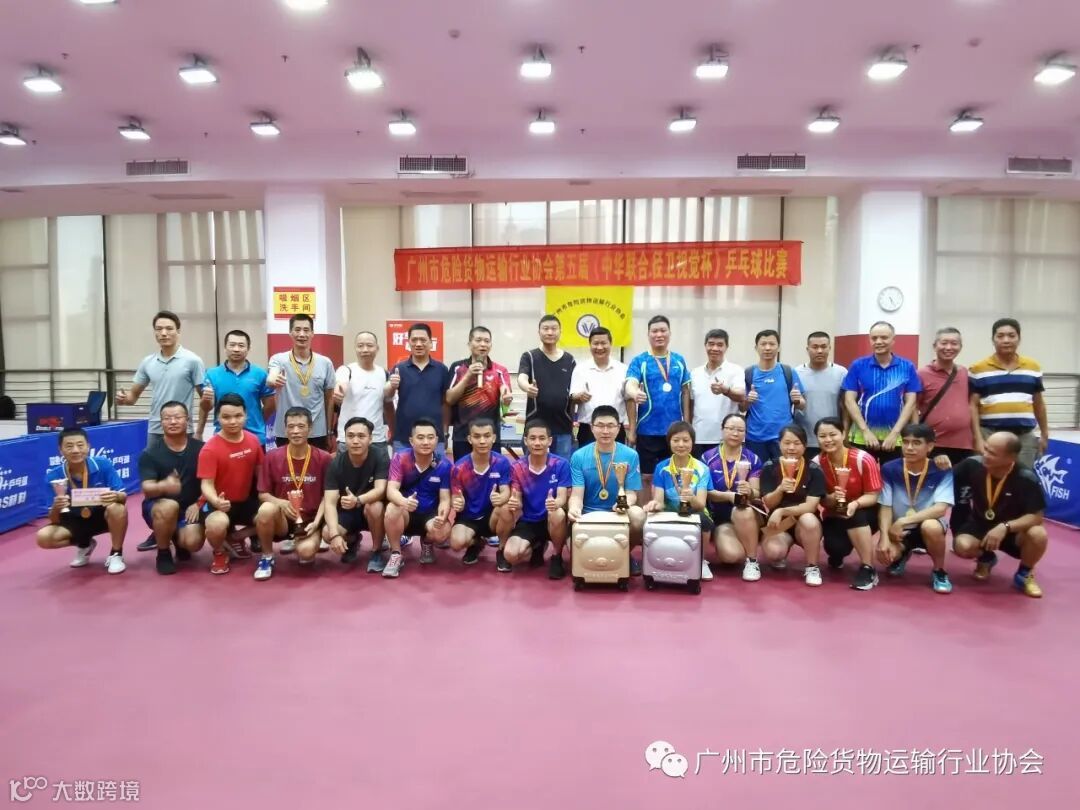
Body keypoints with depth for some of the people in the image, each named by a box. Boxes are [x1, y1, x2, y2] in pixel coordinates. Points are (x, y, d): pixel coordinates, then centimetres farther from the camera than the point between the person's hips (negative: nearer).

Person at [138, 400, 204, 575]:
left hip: (190, 508, 1)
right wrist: (164, 486, -41)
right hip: (158, 506, 0)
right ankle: (163, 554, -8)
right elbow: (147, 488, -17)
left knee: (193, 542, -26)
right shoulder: (150, 454, -6)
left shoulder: (200, 448, -6)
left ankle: (178, 538, 17)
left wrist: (198, 504, -13)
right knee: (169, 506, -37)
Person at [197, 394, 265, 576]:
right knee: (217, 525, -38)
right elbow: (207, 484, -21)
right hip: (219, 503, -5)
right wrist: (216, 501, -42)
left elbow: (260, 471, 11)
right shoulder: (210, 448, -17)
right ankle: (219, 554, 1)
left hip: (247, 500, 5)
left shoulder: (253, 440, -2)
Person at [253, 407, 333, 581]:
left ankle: (297, 543, 10)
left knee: (306, 552, -32)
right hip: (282, 520, 1)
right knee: (266, 509, -34)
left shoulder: (323, 458, -6)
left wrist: (316, 522, -13)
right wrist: (281, 503, -21)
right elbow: (263, 494, 0)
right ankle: (267, 558, -7)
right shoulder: (272, 456, -3)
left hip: (309, 521, -1)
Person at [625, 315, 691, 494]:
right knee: (647, 476, 5)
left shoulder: (679, 361, 8)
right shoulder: (639, 361, -2)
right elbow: (630, 386, -15)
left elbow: (685, 392, 10)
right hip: (648, 430, -3)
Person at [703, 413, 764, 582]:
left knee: (743, 512, -38)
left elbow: (757, 493, -5)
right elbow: (705, 492, -6)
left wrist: (749, 492, -30)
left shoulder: (753, 460, 1)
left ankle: (752, 561, -17)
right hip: (720, 517, -1)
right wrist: (729, 495, -24)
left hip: (746, 515, 1)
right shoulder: (708, 458, 0)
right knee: (732, 555, -29)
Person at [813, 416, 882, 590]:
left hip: (864, 513, -2)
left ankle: (868, 569, -20)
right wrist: (832, 498, -30)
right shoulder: (817, 463, -11)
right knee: (836, 546, -27)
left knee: (855, 516, -37)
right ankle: (837, 555, 14)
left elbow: (873, 496, -14)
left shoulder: (863, 459, -19)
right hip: (834, 516, 2)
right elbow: (821, 501, -6)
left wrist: (855, 504, -35)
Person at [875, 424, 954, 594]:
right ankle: (902, 555, 15)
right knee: (884, 555, -27)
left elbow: (941, 508, -23)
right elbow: (885, 507, -8)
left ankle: (939, 572, -7)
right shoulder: (889, 469, -9)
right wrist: (885, 537, -22)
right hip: (898, 529, 2)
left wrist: (903, 521, -28)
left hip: (928, 524, -2)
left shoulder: (942, 471, -14)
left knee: (931, 527, -38)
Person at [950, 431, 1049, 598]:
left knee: (1038, 535, -33)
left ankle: (1024, 574, 3)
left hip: (1012, 529, -1)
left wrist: (1005, 527, -37)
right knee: (962, 546, -30)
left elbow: (1037, 516, -22)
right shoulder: (972, 465, -21)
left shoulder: (1026, 479, -24)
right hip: (979, 525, 1)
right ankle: (985, 559, 12)